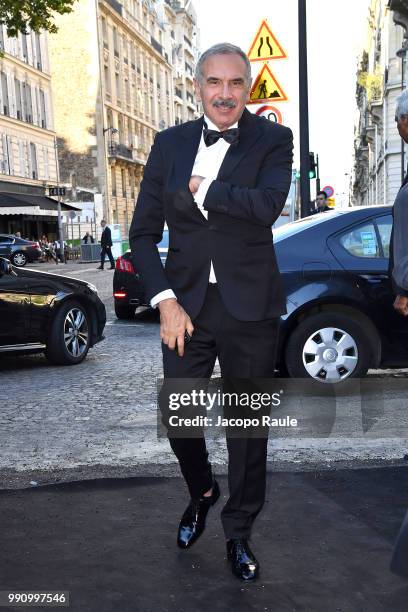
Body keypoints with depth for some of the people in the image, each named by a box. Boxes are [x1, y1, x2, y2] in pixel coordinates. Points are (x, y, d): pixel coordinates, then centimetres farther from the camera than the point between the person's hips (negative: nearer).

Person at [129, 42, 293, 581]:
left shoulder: (273, 141, -1)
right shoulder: (170, 144, 5)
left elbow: (267, 205, -23)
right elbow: (143, 233, 3)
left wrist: (199, 188, -13)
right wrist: (165, 300, -8)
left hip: (249, 309, -2)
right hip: (185, 305, 3)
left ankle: (239, 532, 32)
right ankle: (202, 492, 44)